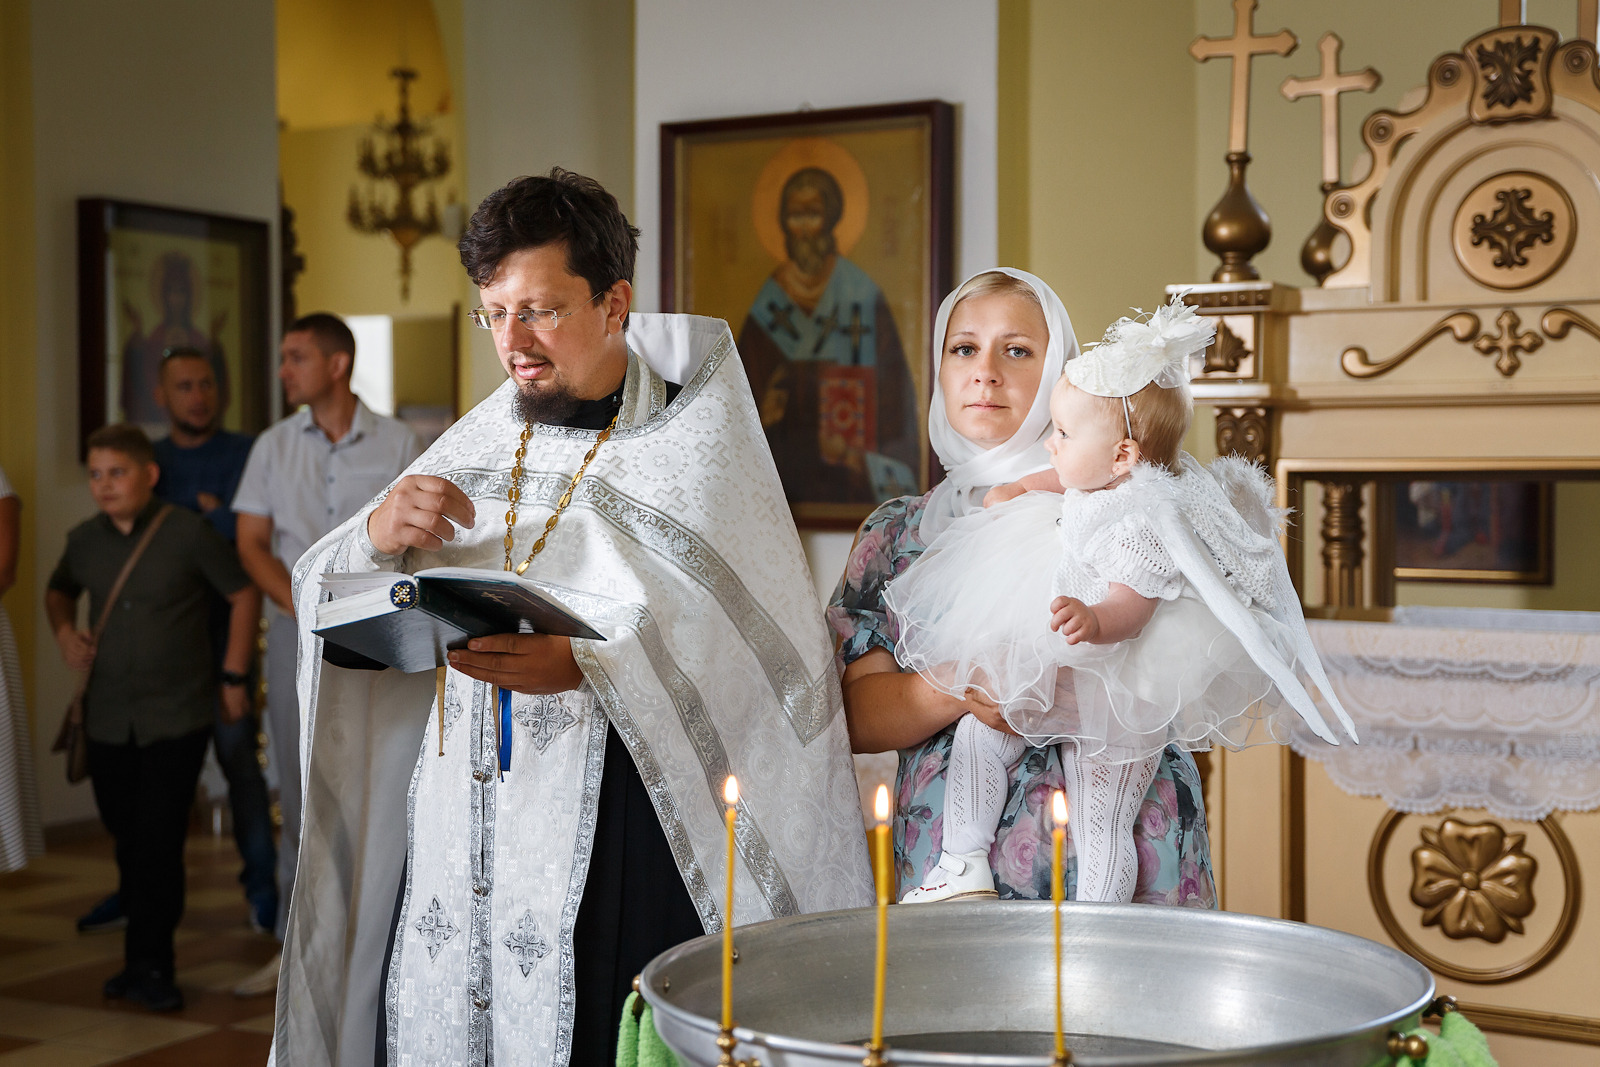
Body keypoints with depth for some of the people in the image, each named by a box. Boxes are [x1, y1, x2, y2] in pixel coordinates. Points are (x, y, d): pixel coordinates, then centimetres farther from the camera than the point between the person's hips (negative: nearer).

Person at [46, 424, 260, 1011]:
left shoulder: (188, 533, -8)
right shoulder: (84, 540, 5)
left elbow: (245, 593, -1)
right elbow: (59, 590, 25)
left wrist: (233, 676, -1)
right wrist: (64, 631, 4)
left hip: (177, 715, -4)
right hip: (108, 718, 4)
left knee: (160, 843, -6)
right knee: (128, 840, 11)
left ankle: (148, 964, 4)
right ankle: (146, 956, 23)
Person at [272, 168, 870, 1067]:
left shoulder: (694, 453, -2)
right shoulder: (476, 448, 12)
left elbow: (757, 658, -15)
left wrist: (589, 663, -28)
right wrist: (374, 540, -9)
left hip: (619, 853, -4)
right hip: (458, 850, 4)